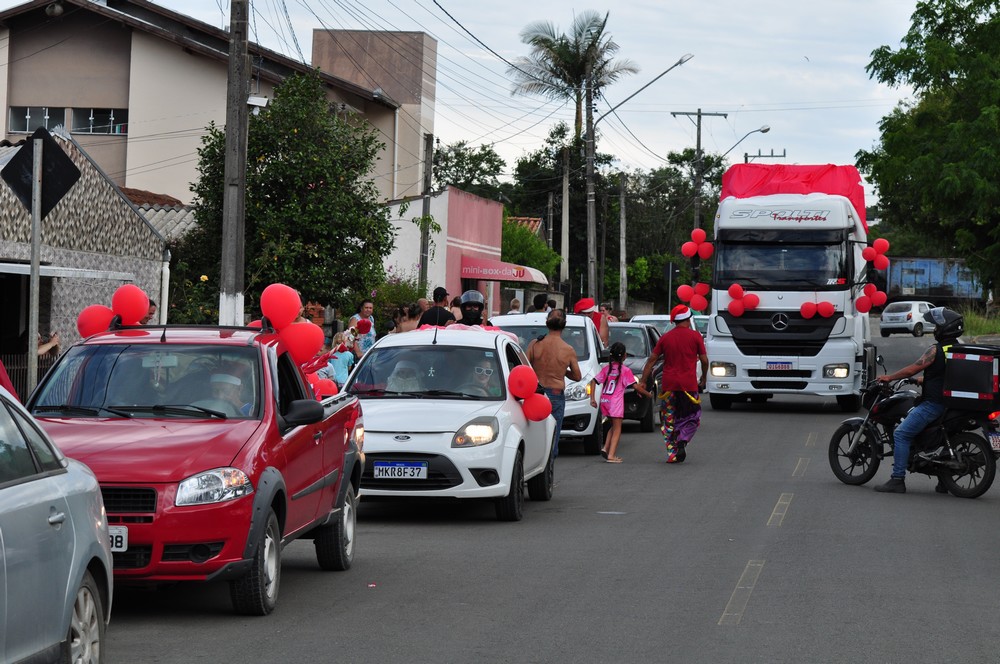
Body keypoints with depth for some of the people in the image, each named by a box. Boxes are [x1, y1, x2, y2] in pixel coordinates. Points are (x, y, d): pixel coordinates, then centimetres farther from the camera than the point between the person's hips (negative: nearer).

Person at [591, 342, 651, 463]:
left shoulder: (606, 368, 7)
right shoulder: (625, 370, -7)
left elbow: (594, 381, 3)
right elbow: (636, 387, -9)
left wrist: (592, 399, 4)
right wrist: (648, 394, 4)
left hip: (604, 401, 5)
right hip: (616, 402, -5)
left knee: (613, 427, 21)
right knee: (617, 429, 1)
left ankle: (605, 449, 6)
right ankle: (611, 455, -8)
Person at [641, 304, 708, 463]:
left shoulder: (665, 338, 6)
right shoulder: (695, 336, -2)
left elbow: (652, 360, 5)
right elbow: (704, 360, 1)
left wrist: (643, 381, 9)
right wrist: (703, 378, 18)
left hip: (668, 385, 2)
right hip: (689, 384, -2)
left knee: (668, 420, 10)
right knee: (693, 417, 12)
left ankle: (672, 453, 5)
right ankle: (682, 441, -11)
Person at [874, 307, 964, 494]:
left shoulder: (936, 350, -15)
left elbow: (912, 369, -12)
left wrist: (888, 377, 1)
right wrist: (924, 380, 33)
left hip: (933, 403, -9)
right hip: (950, 402, 9)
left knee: (901, 434, -9)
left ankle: (897, 480, -15)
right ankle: (943, 481, 23)